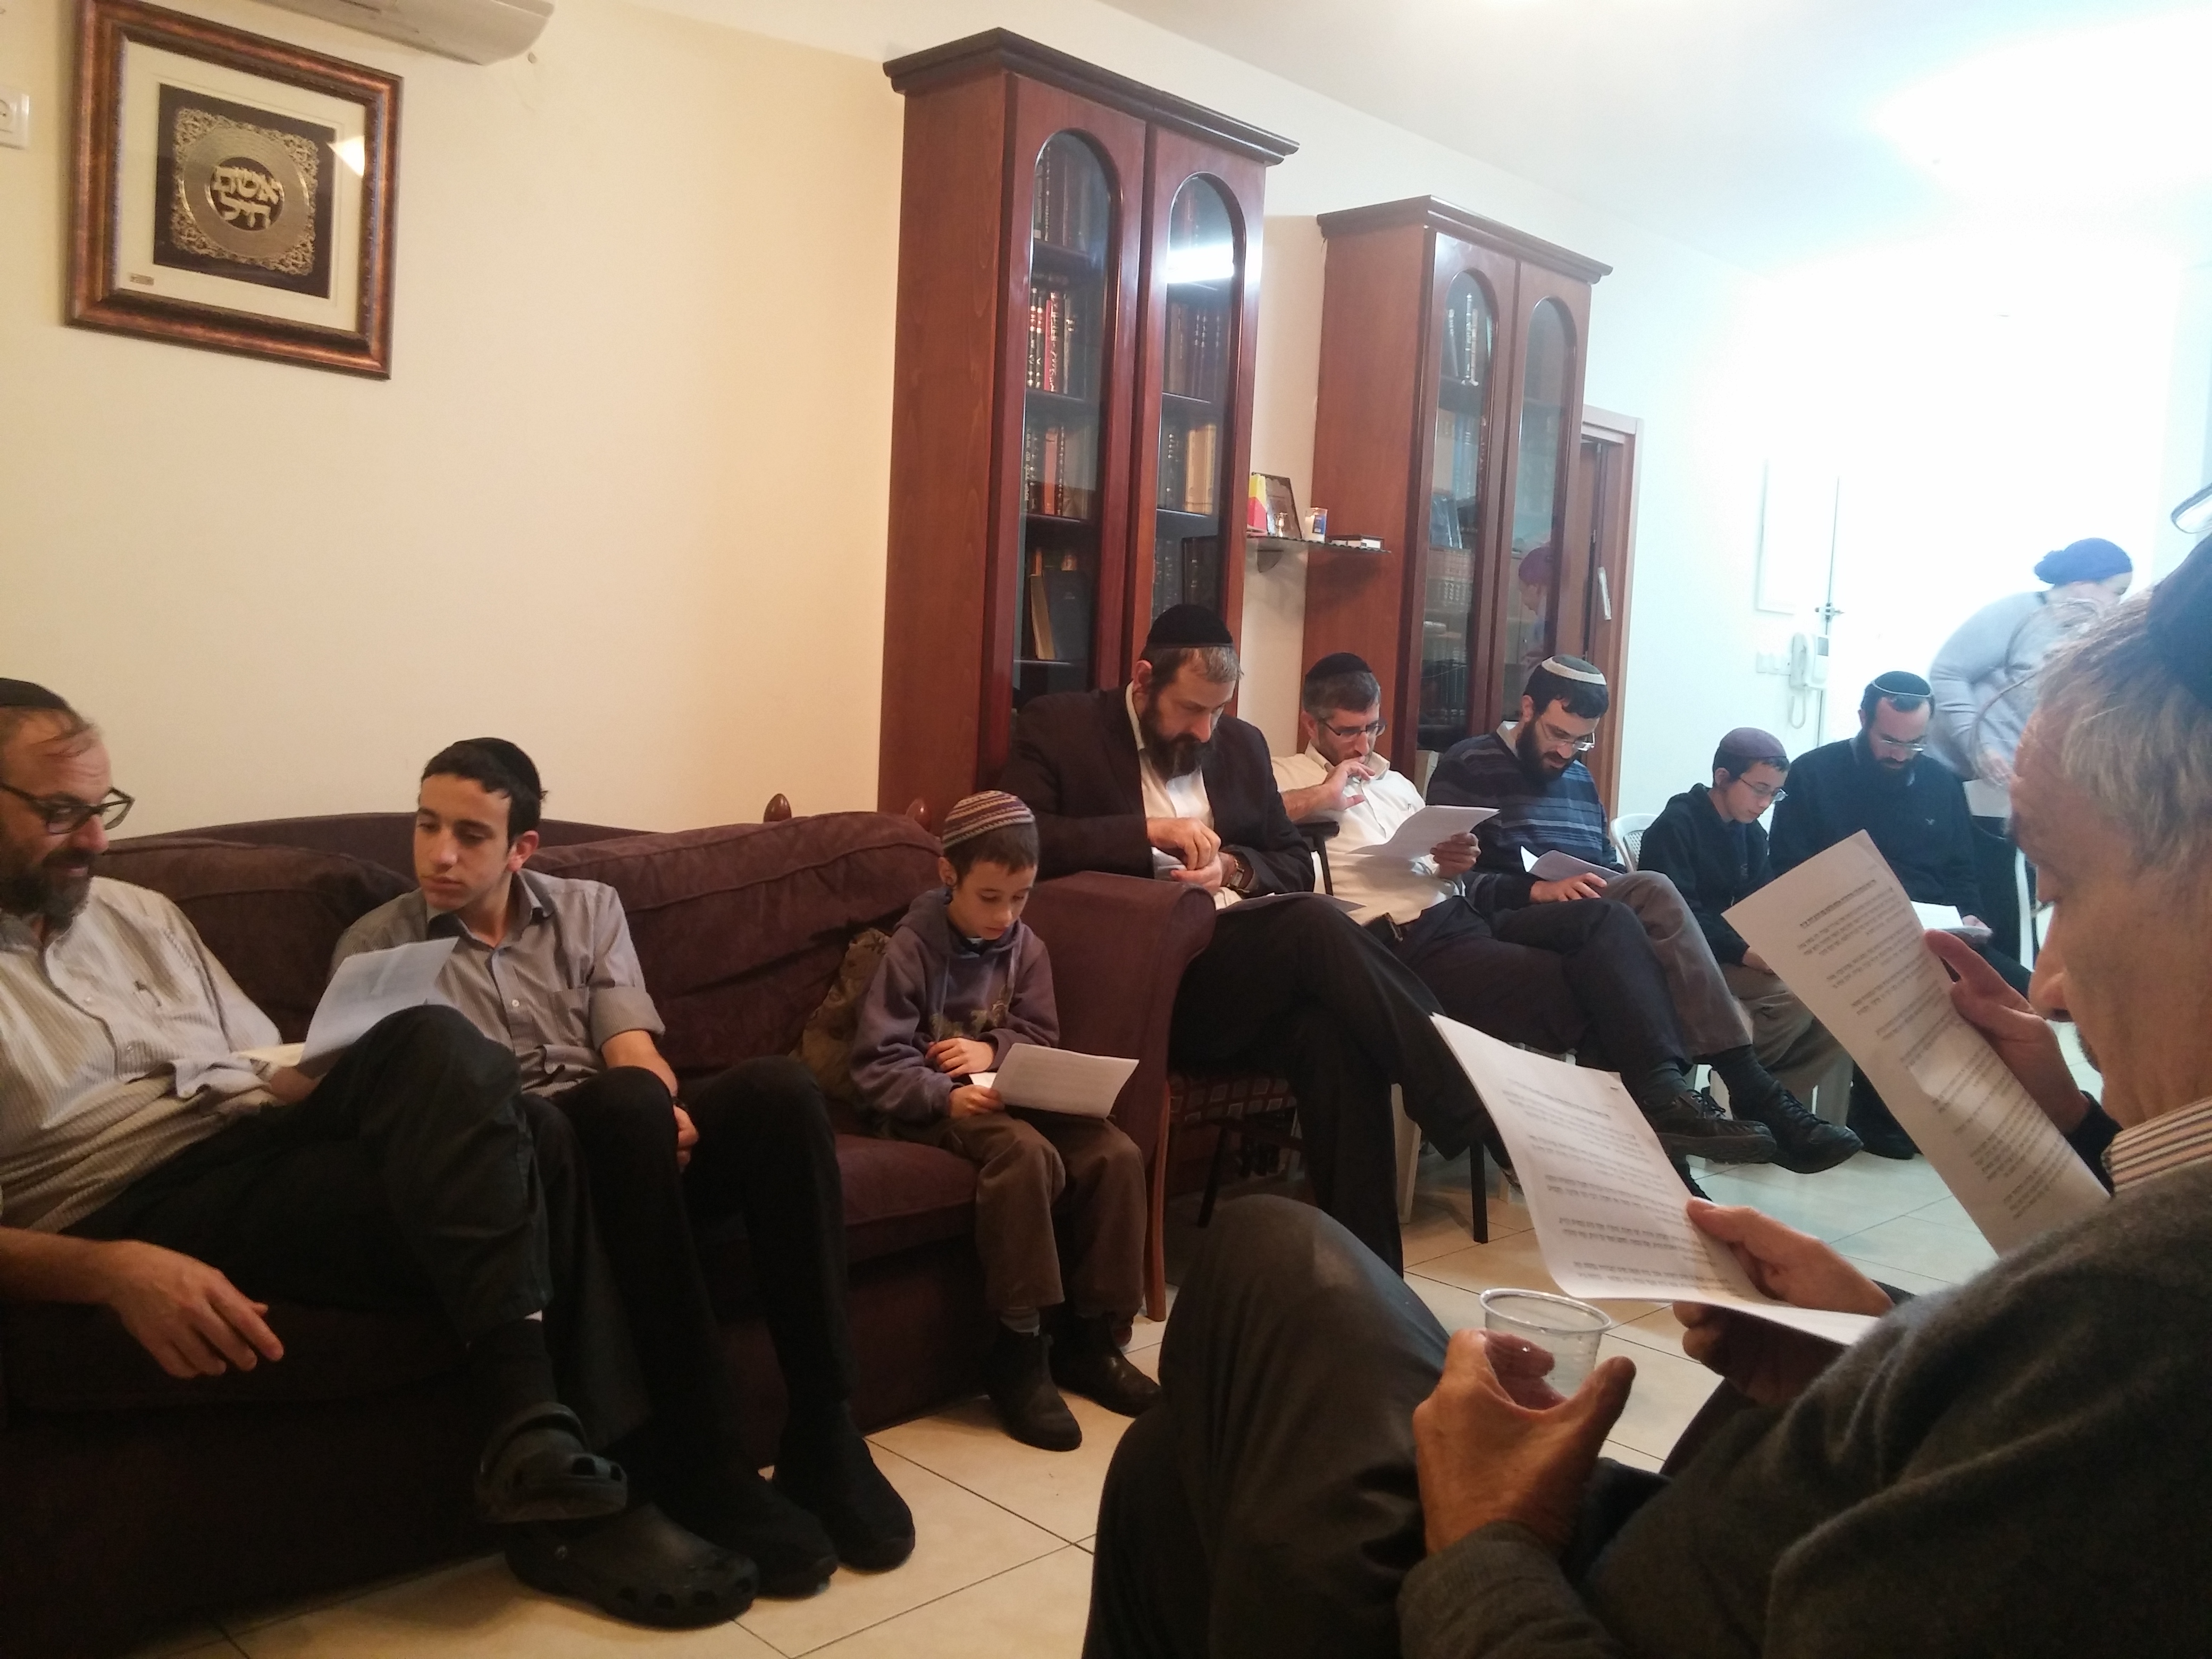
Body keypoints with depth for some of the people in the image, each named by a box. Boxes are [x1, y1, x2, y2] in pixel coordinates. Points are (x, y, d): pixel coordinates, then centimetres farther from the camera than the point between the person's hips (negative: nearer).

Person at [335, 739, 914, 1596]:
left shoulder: (589, 909, 16)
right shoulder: (374, 948, 8)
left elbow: (634, 1051, 5)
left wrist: (661, 1113, -22)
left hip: (630, 1143, 4)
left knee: (777, 1090, -28)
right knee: (623, 1104, -37)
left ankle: (824, 1437, -25)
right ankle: (701, 1462, -32)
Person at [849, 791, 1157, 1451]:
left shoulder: (1026, 948, 8)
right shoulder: (912, 948, -9)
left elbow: (1042, 1037, 10)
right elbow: (876, 1063, -12)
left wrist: (992, 1049, -11)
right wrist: (945, 1095, -29)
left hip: (1010, 1093, 6)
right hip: (937, 1105, -6)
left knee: (1116, 1154, -19)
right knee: (1027, 1154, -36)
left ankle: (1087, 1340, -5)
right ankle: (1019, 1351, -24)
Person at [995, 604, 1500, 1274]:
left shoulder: (1241, 744, 18)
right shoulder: (1059, 725, 3)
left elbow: (1296, 862, 21)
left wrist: (1234, 867, -2)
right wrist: (1149, 831, -17)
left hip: (1247, 967, 5)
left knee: (1332, 1034, -30)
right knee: (1314, 925, -30)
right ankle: (1473, 1113, -23)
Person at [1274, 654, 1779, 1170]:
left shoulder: (1395, 783, 28)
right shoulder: (1286, 775, 6)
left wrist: (1455, 866, 1)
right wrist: (1321, 796, -14)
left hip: (1462, 911, 7)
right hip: (1409, 942, -7)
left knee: (1608, 919, -17)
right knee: (1582, 985, -19)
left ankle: (1664, 1096, -24)